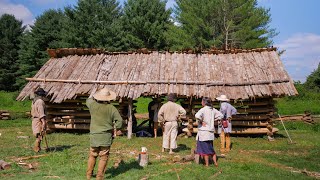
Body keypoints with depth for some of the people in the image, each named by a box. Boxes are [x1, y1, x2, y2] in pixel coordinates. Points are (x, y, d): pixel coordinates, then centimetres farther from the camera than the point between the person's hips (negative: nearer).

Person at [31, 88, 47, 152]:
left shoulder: (34, 101, 14)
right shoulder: (40, 101, -16)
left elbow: (32, 112, 19)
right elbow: (41, 112, -23)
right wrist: (43, 121, -27)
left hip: (35, 120, 10)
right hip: (39, 120, -10)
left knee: (39, 135, 16)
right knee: (39, 135, -6)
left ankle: (37, 148, 22)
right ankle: (37, 148, -5)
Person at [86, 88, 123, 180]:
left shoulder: (93, 105, -4)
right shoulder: (112, 108, -8)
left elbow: (88, 100, 20)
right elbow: (119, 122, -8)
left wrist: (94, 97, 32)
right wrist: (113, 128, 8)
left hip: (94, 136, 2)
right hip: (106, 137, -2)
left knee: (92, 155, 18)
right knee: (104, 157, 7)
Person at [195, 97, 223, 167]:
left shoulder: (203, 109, -15)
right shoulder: (213, 109, 6)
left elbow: (197, 116, -33)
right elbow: (220, 115, 17)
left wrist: (201, 121, -16)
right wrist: (213, 120, 12)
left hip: (203, 131, -6)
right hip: (211, 132, 7)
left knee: (205, 149, 3)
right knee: (211, 148, 18)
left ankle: (207, 164, 8)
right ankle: (215, 162, 19)